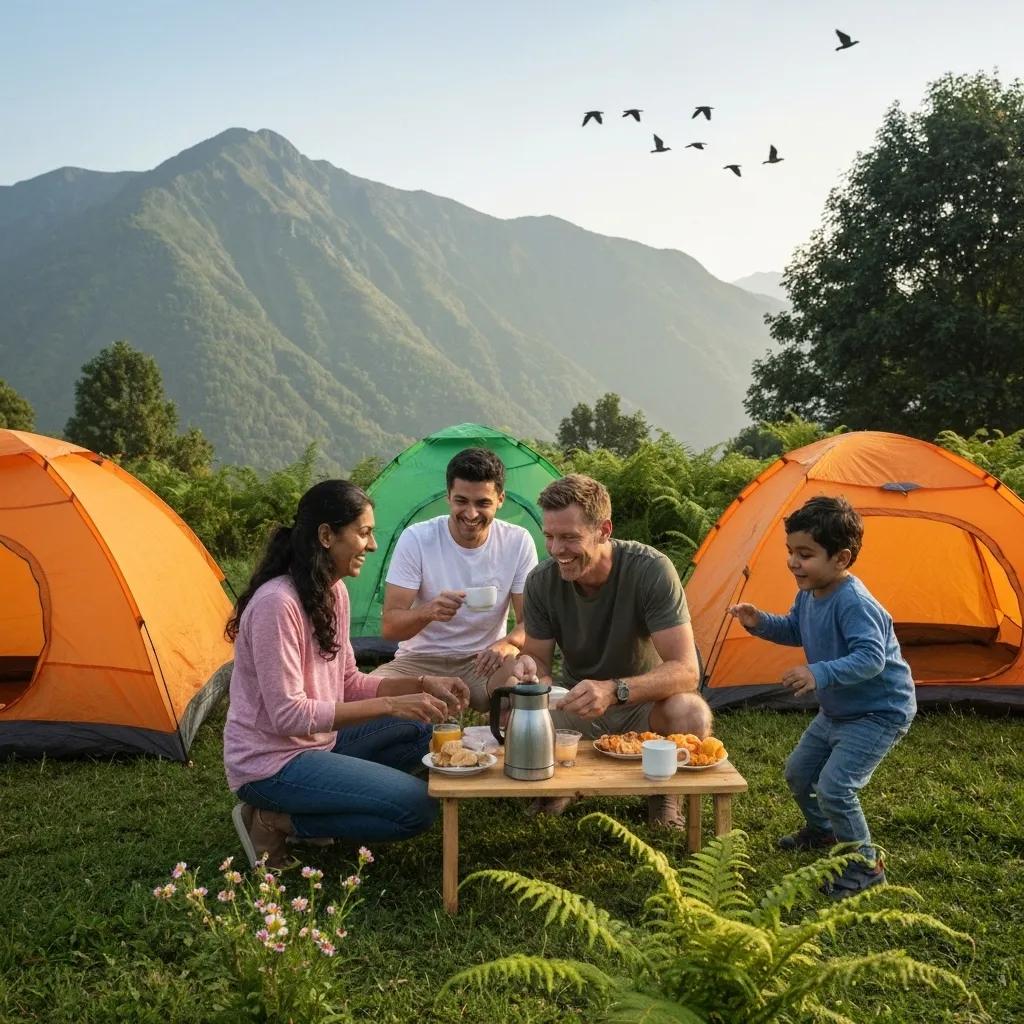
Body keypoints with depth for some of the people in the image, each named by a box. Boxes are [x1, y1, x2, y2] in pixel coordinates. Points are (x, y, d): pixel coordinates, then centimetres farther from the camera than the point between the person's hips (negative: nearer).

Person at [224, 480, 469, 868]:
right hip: (270, 764, -9)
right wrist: (390, 705, -24)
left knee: (418, 730, 5)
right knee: (416, 807, -16)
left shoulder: (333, 592, 4)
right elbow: (288, 715, -24)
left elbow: (348, 683, 10)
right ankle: (277, 822, -4)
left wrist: (422, 684, -3)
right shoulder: (276, 603, -24)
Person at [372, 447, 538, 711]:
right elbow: (389, 626, -15)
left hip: (484, 661, 1)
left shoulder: (518, 542, -8)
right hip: (421, 660, 0)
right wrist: (429, 611, -38)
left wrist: (508, 643, -28)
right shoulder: (416, 538, -13)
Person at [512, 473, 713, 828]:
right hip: (577, 710, 3)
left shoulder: (650, 570, -26)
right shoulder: (542, 581, -14)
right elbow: (539, 658, -3)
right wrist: (529, 668, -30)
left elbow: (685, 670, -29)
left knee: (691, 715, -37)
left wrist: (614, 690, -47)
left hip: (644, 705, -2)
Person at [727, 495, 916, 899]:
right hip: (836, 710, 10)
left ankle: (865, 866, 5)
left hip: (879, 712, -10)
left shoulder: (854, 603, -31)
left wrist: (820, 674, -49)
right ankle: (821, 831, 46)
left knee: (833, 787, -17)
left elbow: (870, 658, -38)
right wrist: (760, 622, -3)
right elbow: (794, 630, 15)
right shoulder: (809, 593, -3)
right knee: (798, 773, 18)